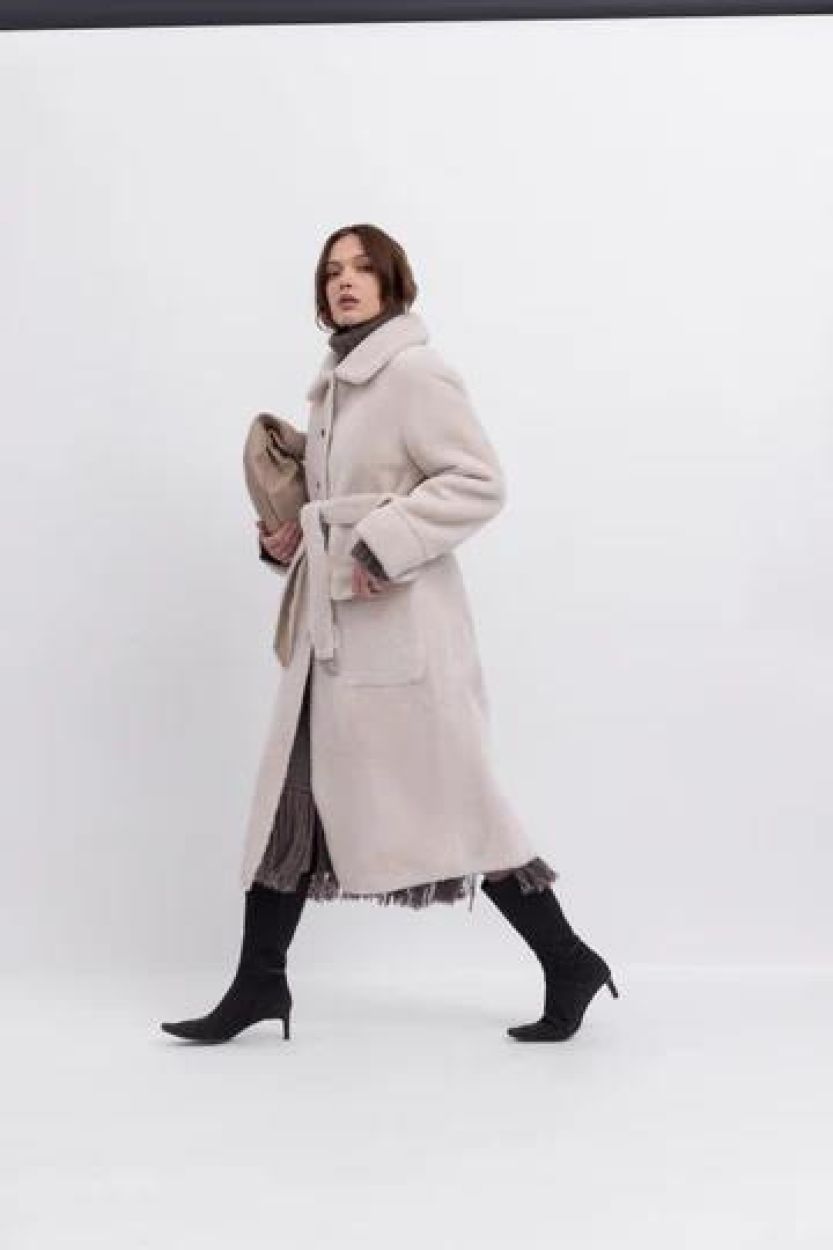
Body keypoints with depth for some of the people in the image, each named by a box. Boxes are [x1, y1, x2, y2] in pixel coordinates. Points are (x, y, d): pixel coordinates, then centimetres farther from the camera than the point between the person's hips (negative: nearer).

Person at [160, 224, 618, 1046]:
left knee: (451, 800, -3)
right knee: (293, 794, 9)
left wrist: (383, 546, -22)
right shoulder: (334, 383, 15)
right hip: (331, 626, 9)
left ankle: (569, 964, 11)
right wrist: (288, 538, 8)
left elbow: (479, 482, -17)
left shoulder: (414, 373, -11)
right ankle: (259, 985, 19)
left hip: (398, 624, -9)